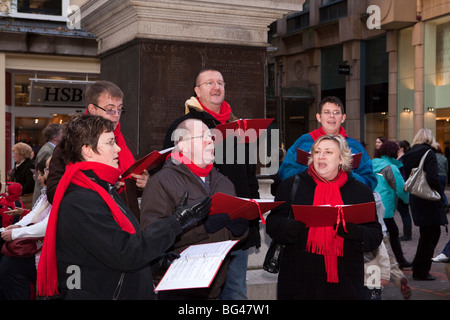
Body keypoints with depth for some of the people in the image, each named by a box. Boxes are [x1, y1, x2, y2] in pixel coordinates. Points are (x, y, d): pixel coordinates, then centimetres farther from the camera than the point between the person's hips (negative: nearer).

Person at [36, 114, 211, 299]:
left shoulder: (106, 189, 16)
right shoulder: (79, 203, -17)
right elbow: (126, 254, -20)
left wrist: (156, 257, 8)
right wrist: (177, 222, -13)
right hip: (96, 294, -9)